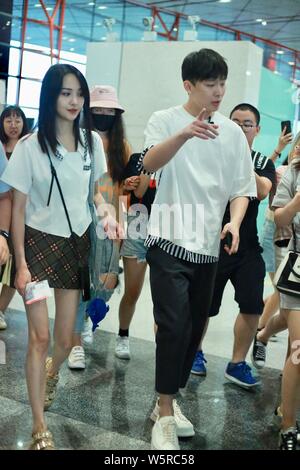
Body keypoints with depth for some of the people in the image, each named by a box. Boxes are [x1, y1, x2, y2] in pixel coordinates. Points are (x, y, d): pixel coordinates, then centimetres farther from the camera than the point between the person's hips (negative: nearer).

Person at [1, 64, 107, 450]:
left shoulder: (92, 142, 1)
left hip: (77, 244, 3)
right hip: (39, 242, -3)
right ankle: (40, 427, 8)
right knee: (40, 336, -5)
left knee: (65, 339, 10)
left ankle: (50, 376, 45)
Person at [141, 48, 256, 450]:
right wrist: (184, 134, -40)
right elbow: (149, 163, -22)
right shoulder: (165, 120, -3)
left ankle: (168, 400, 28)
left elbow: (241, 188, 9)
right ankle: (165, 414, 2)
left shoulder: (232, 132, 8)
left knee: (195, 329, 11)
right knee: (174, 326, -12)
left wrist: (234, 222, -11)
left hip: (209, 245, 5)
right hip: (170, 240, -4)